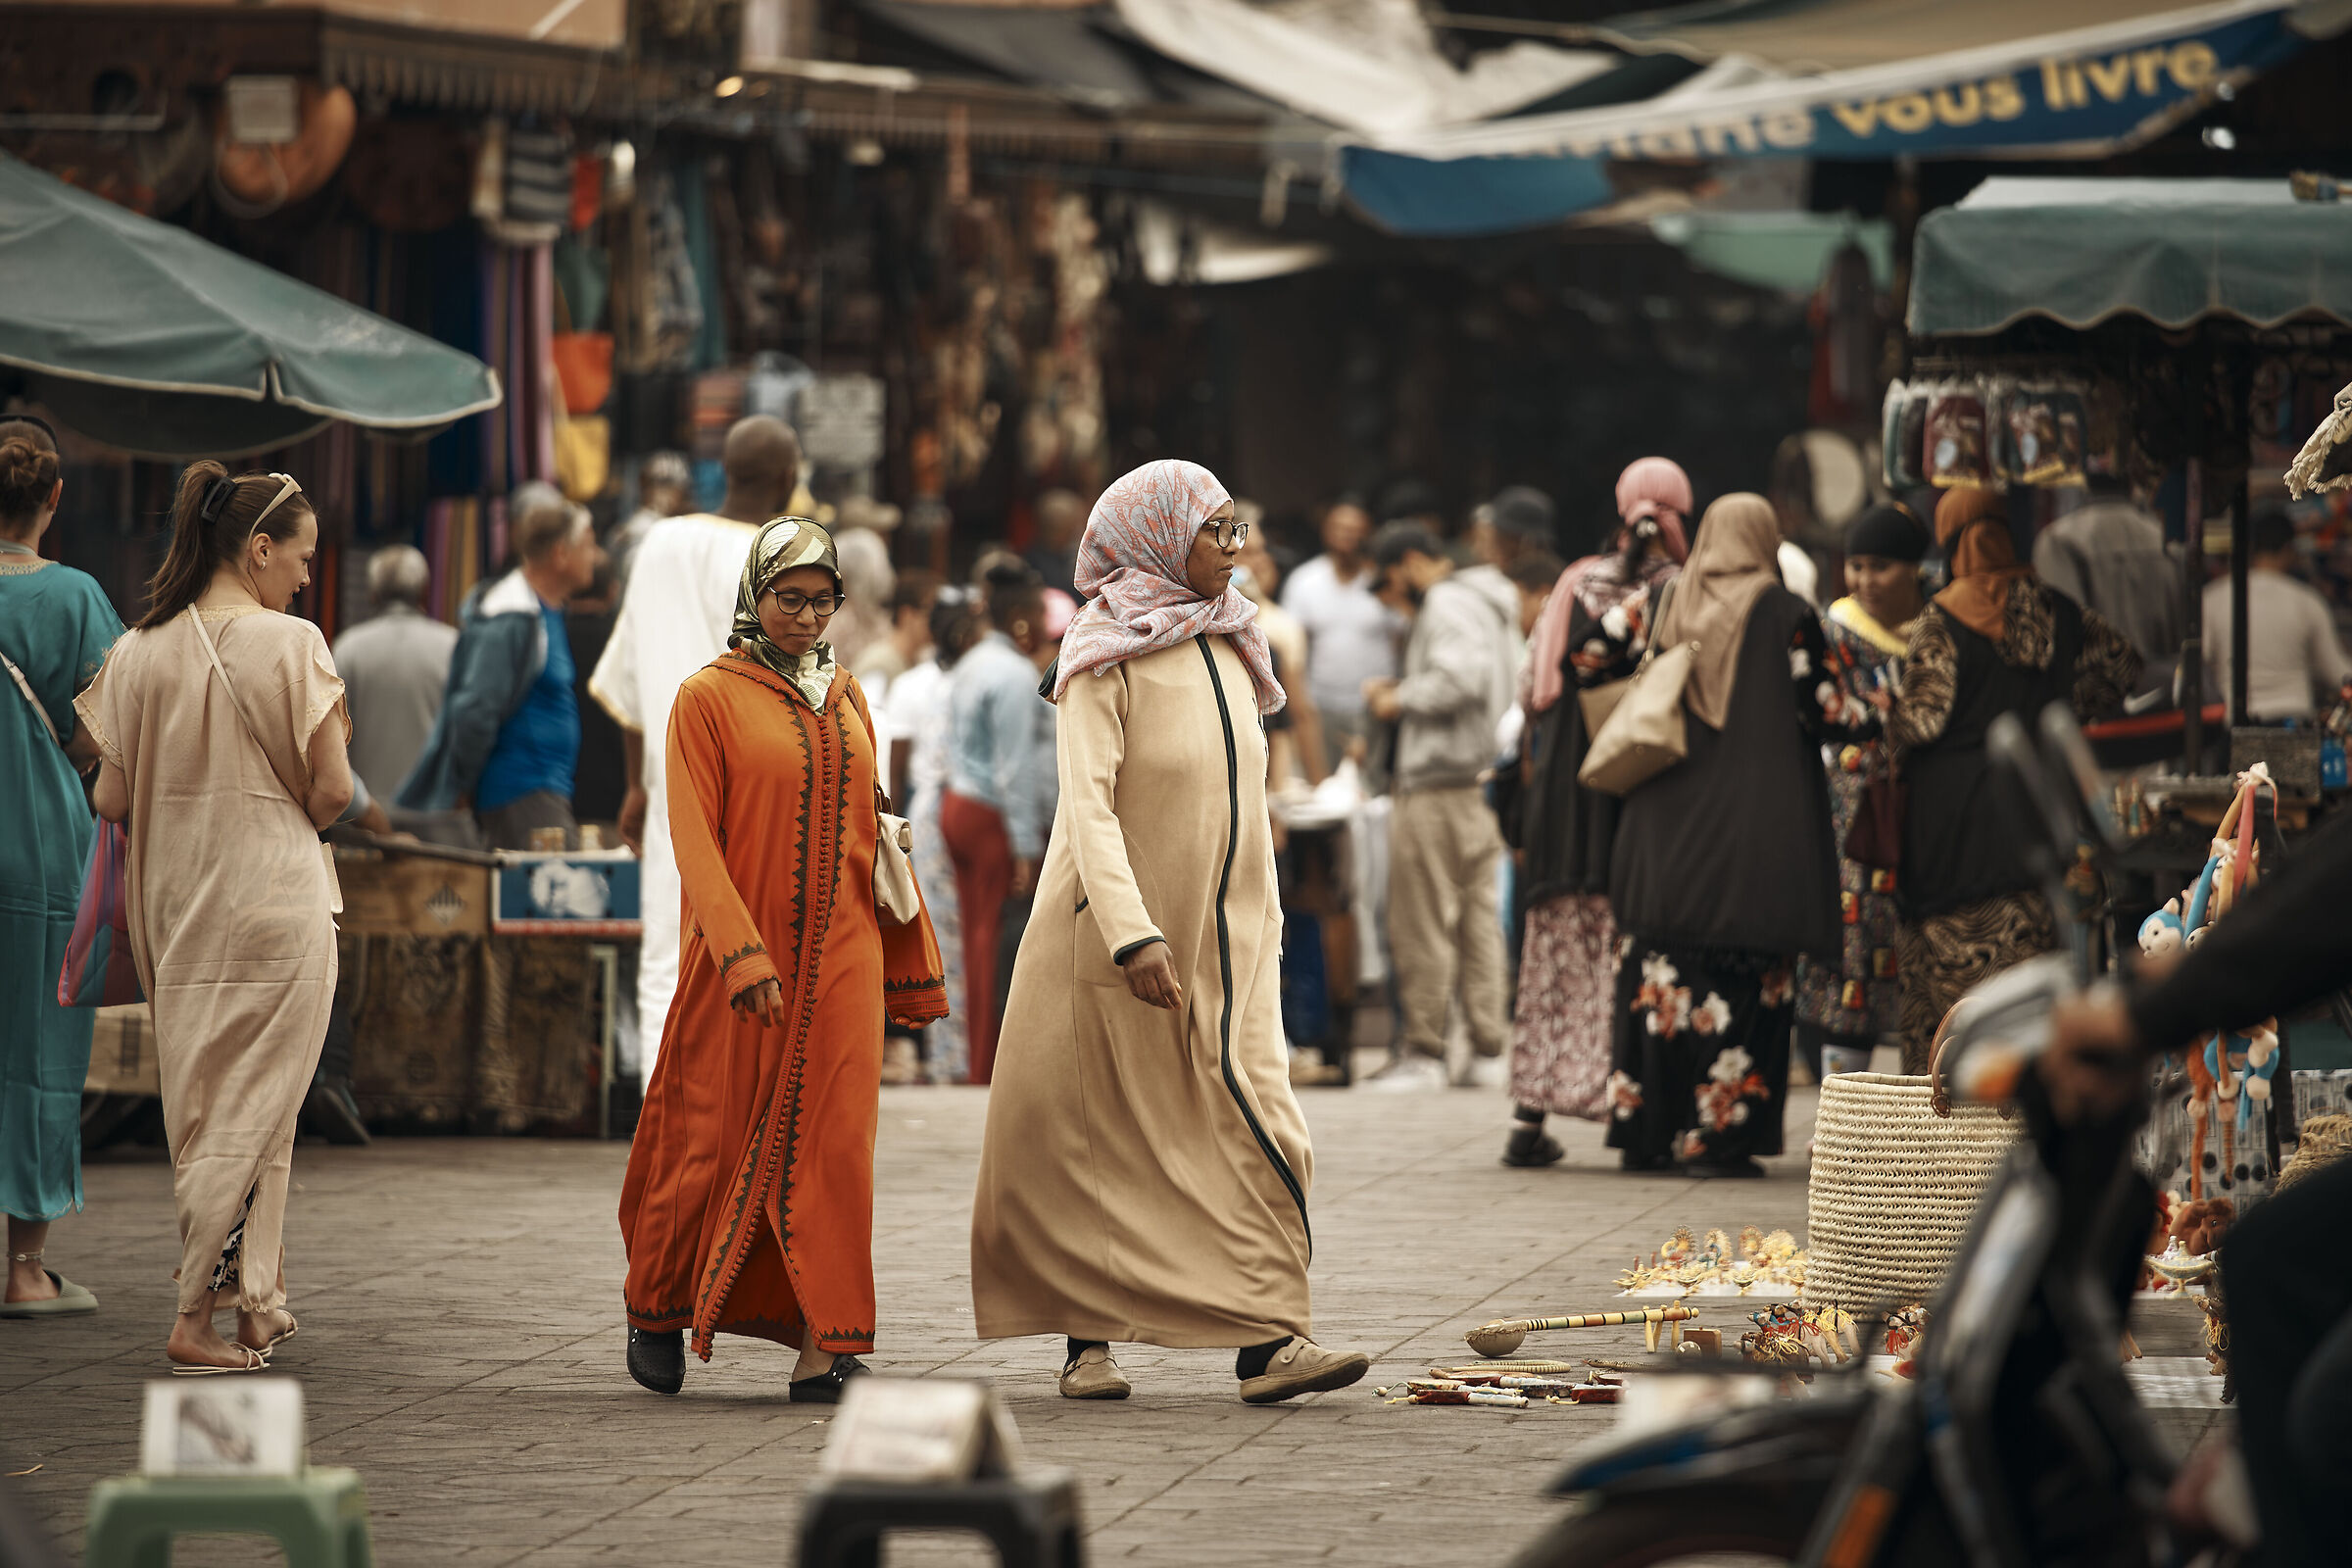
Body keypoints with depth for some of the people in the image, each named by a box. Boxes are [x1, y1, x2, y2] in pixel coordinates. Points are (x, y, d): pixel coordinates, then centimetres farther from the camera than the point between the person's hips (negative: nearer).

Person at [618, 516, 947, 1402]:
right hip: (741, 955, -3)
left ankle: (823, 1348, -4)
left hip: (841, 955, 3)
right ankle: (657, 1304, 28)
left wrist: (909, 962, 14)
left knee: (830, 1141, -4)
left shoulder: (846, 697, 11)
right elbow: (695, 839, -10)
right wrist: (743, 955, -20)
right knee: (720, 1135, 4)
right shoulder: (709, 697, -3)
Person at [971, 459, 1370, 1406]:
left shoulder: (1227, 647, 11)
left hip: (1228, 936, 5)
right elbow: (1087, 805, -19)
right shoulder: (1106, 660, -10)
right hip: (1119, 937, -5)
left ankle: (1267, 1340, -13)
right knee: (1103, 1142, 4)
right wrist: (1133, 935, -30)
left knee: (1257, 1130, -8)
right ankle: (1088, 1341, 14)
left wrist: (1264, 921, 18)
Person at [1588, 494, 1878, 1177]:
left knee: (1662, 970, 8)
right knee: (1744, 978, -1)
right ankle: (1721, 1136, -5)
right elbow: (1821, 708, -6)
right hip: (1758, 827, -4)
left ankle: (1646, 1131, 9)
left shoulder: (1660, 603, 5)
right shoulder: (1786, 613, -5)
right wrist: (1878, 719, 13)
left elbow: (1589, 658, 4)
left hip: (1667, 817, 4)